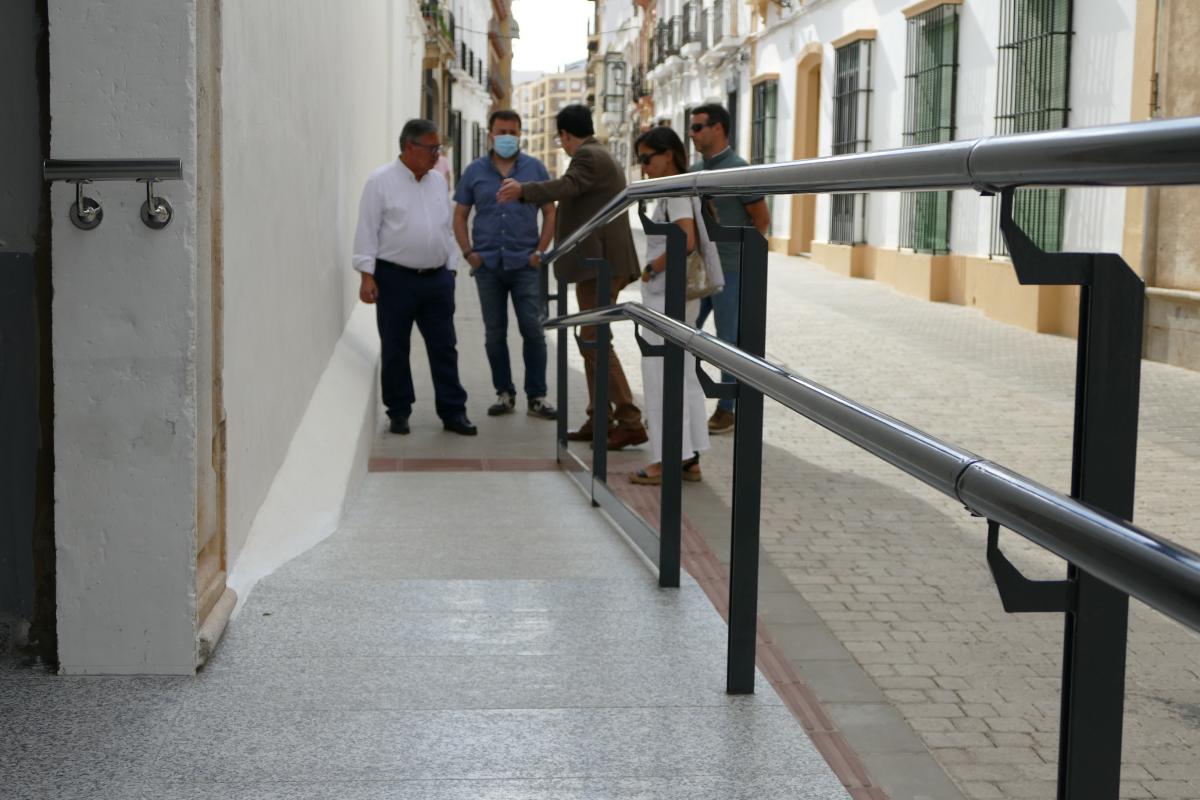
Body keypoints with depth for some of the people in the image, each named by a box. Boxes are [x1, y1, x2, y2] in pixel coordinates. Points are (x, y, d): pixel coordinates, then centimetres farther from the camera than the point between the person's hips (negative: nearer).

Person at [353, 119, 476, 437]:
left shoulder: (438, 181, 12)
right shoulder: (381, 181, -6)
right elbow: (367, 230, -7)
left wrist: (451, 267, 15)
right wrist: (367, 275, -13)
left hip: (437, 279, 5)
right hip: (395, 279, -5)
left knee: (444, 347, 5)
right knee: (395, 349, 5)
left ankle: (453, 411, 10)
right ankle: (399, 412, 16)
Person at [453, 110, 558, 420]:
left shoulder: (535, 168, 4)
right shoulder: (475, 171, 7)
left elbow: (550, 212, 6)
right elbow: (460, 216, 10)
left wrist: (540, 251, -4)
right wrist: (469, 252, -1)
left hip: (525, 263, -2)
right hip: (488, 265, 2)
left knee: (532, 330, -6)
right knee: (494, 333, 7)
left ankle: (536, 397, 2)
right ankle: (504, 393, 18)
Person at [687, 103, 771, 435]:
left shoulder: (737, 169, -11)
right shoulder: (696, 168, 10)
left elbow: (762, 219, -7)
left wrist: (740, 252, 0)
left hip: (729, 270, -7)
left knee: (729, 340, 1)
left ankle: (726, 410, 10)